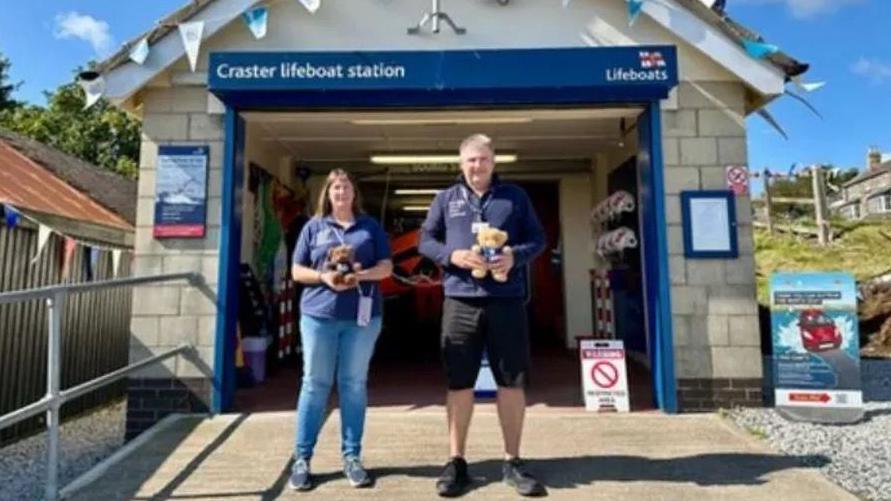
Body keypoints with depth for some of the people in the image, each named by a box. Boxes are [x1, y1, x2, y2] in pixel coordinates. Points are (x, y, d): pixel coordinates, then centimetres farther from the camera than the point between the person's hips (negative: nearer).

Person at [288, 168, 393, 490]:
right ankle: (302, 458, 15)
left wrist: (361, 275, -14)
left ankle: (352, 457, 16)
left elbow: (386, 267, 5)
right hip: (319, 314, 0)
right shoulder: (314, 226, 10)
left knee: (354, 385, 6)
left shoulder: (370, 226, 10)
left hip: (362, 316, 0)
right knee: (315, 384, 5)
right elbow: (297, 271, 7)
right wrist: (324, 277, -12)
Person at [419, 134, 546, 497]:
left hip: (506, 300, 0)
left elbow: (537, 238, 9)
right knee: (459, 384, 6)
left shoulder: (515, 196, 10)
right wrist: (452, 255, -11)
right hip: (460, 301, 0)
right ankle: (456, 462, 20)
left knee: (512, 382, 5)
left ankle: (512, 462, 21)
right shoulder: (446, 199, 11)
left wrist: (515, 257, -12)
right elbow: (425, 240, 9)